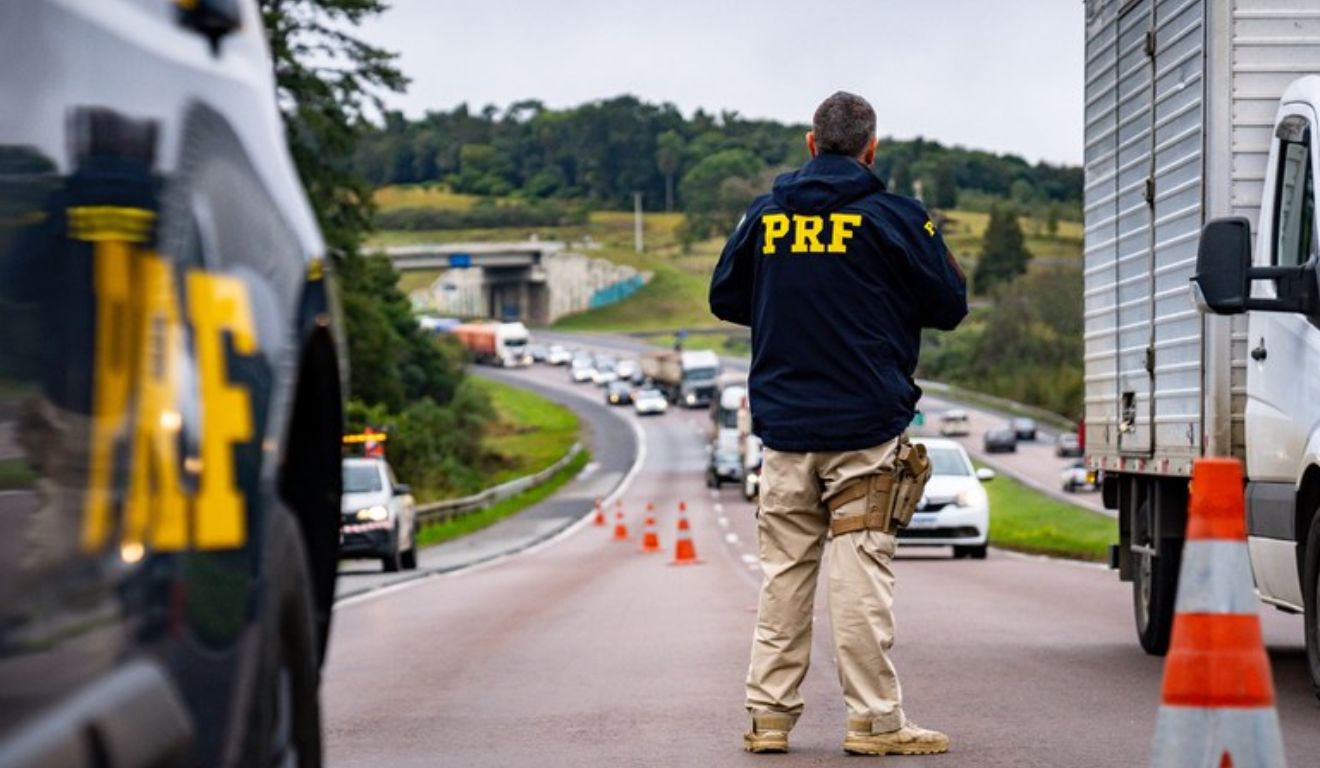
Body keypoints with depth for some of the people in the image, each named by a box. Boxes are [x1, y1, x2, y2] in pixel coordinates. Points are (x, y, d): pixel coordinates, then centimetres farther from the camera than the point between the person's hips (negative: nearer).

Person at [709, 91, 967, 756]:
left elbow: (725, 299, 15)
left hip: (784, 429, 3)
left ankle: (769, 714, 9)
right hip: (865, 429, -3)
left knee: (783, 572, 8)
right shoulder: (893, 218, -5)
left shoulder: (766, 216, 5)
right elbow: (948, 306, 1)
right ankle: (875, 720, -1)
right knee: (862, 573, -3)